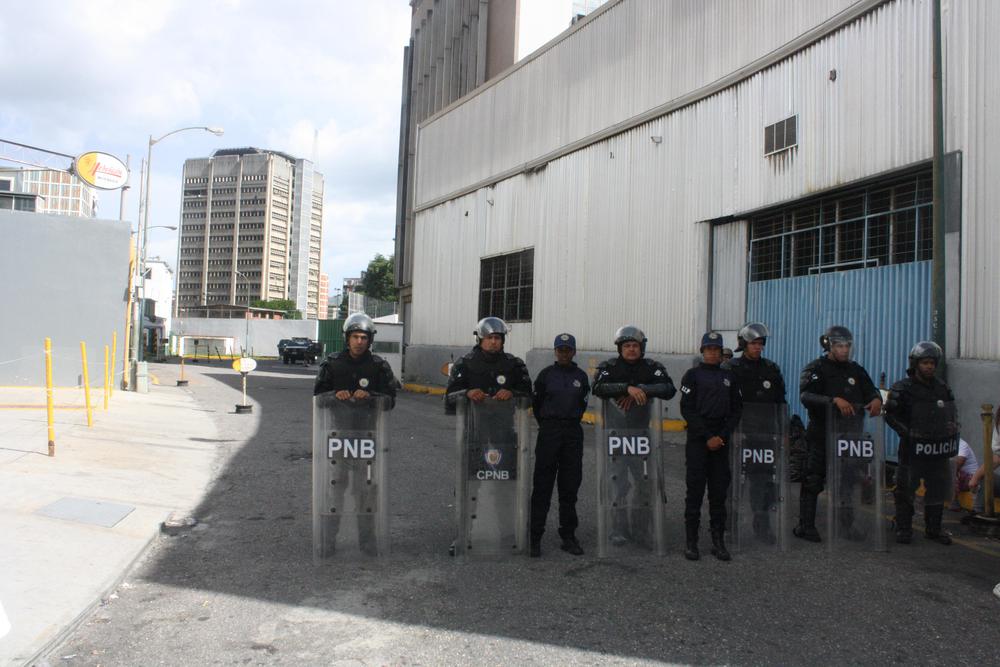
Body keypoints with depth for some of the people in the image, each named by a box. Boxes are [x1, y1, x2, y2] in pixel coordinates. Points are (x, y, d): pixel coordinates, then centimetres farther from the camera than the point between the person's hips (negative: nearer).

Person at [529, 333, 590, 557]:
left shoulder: (581, 376, 7)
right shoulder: (546, 374, 0)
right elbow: (536, 404, 7)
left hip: (573, 433, 3)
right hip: (549, 432, -3)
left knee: (570, 486, 8)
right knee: (542, 486, -2)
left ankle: (568, 536, 18)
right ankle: (535, 537, 4)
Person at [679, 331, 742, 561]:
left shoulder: (729, 376, 12)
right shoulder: (693, 375, 0)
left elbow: (736, 410, 9)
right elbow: (687, 409, -6)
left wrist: (722, 436, -4)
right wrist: (707, 437, -11)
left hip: (721, 440, 3)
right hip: (697, 439, -3)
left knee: (719, 491, 6)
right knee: (695, 490, -1)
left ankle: (718, 541, 13)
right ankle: (691, 542, 5)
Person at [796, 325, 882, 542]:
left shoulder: (855, 370, 12)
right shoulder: (815, 369, -8)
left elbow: (870, 390, 7)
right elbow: (806, 396, -22)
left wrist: (876, 399, -17)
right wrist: (834, 400, -35)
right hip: (821, 435, -6)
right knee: (813, 481, 1)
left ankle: (848, 525, 29)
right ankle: (805, 526, 10)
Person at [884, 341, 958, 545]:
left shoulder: (943, 388, 10)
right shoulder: (903, 389, -7)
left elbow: (950, 415, 21)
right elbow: (890, 414, -7)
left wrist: (950, 430, 2)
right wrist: (908, 433, -17)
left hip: (938, 448, 5)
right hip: (912, 448, -5)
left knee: (938, 489, 10)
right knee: (906, 489, 1)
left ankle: (934, 528, 23)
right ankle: (903, 528, 12)